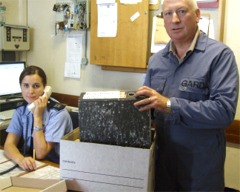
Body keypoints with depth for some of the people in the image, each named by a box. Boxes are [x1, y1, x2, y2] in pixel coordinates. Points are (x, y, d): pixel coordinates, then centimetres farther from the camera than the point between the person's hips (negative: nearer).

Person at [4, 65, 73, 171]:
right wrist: (21, 159, -27)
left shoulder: (58, 112, -18)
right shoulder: (21, 108, -1)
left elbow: (41, 153, -17)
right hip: (31, 166, 4)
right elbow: (9, 144, -7)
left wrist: (38, 116, -23)